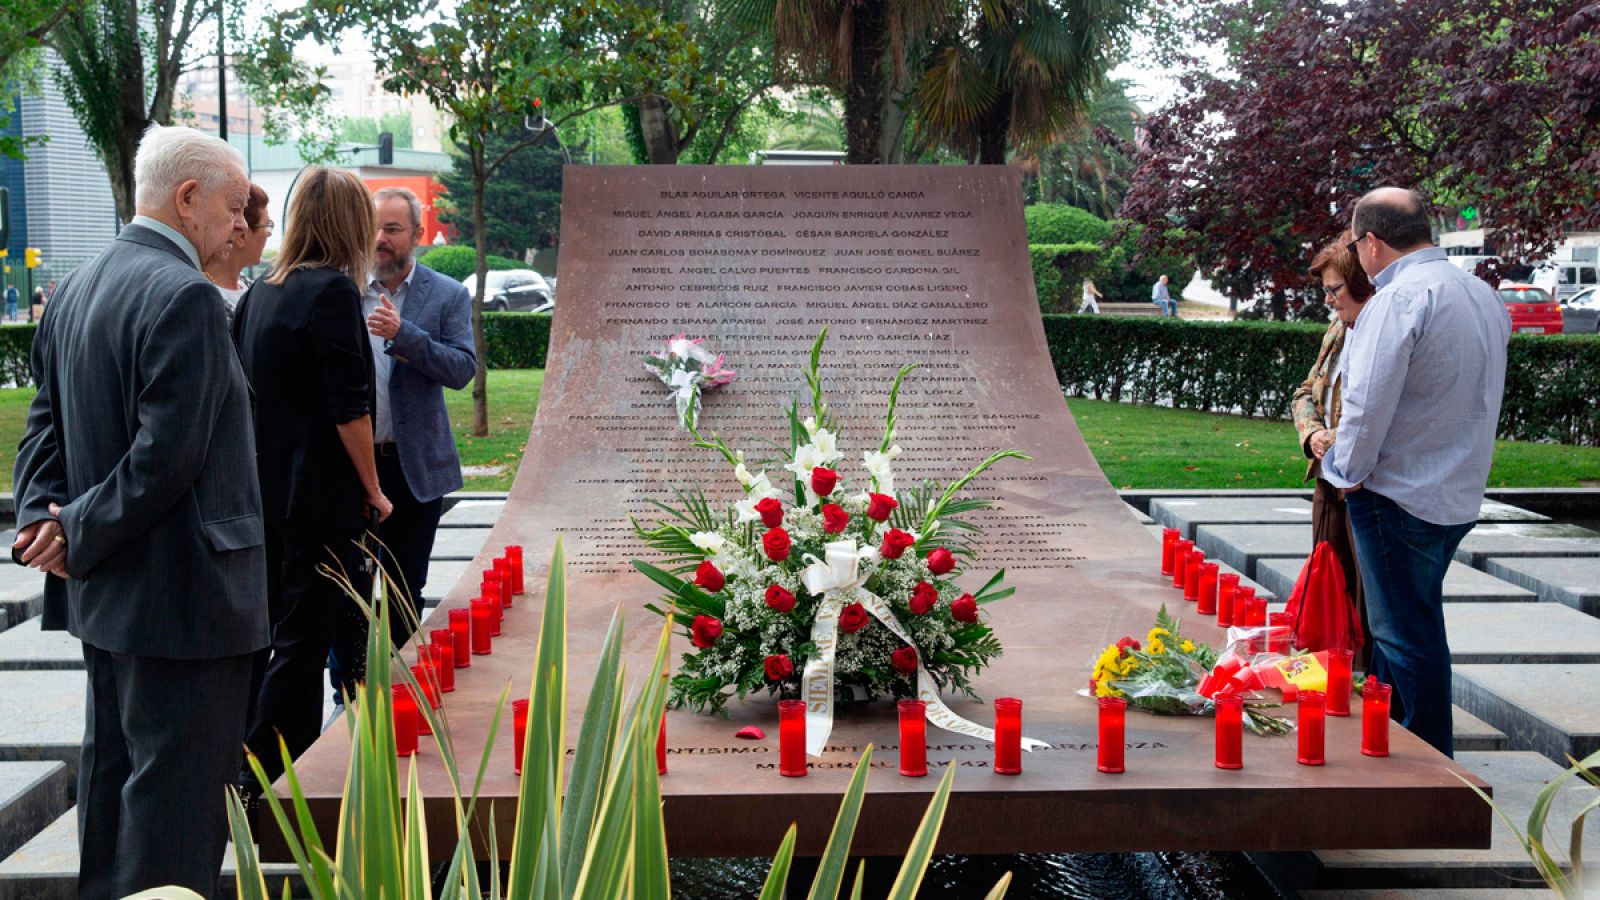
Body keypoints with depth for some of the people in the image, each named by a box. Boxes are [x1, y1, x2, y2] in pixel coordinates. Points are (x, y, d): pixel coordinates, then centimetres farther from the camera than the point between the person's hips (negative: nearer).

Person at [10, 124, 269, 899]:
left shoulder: (78, 286, 10)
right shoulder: (184, 295, -19)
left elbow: (46, 420, 10)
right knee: (178, 785, -1)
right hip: (180, 592, -10)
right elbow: (169, 452, -24)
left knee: (114, 763, 20)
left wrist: (43, 515, -3)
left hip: (104, 594, 10)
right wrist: (78, 532, -14)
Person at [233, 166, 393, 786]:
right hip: (320, 496, -8)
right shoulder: (333, 291, -13)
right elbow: (349, 408, -17)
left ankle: (246, 769, 25)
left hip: (263, 494, 8)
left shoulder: (260, 292, 10)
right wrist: (373, 490, -7)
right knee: (303, 642, -1)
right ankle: (270, 781, 3)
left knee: (264, 634, 17)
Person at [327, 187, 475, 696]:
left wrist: (403, 333, -22)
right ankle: (348, 691, 17)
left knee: (405, 587, 9)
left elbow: (463, 370, -10)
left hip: (413, 465, -1)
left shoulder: (447, 296, 0)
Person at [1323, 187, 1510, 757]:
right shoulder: (1484, 296, 8)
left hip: (1399, 496, -9)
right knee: (1411, 628, 19)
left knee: (1405, 636, 1)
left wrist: (1349, 470, -7)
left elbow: (1368, 402, -24)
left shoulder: (1400, 299, -20)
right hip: (1458, 494, 9)